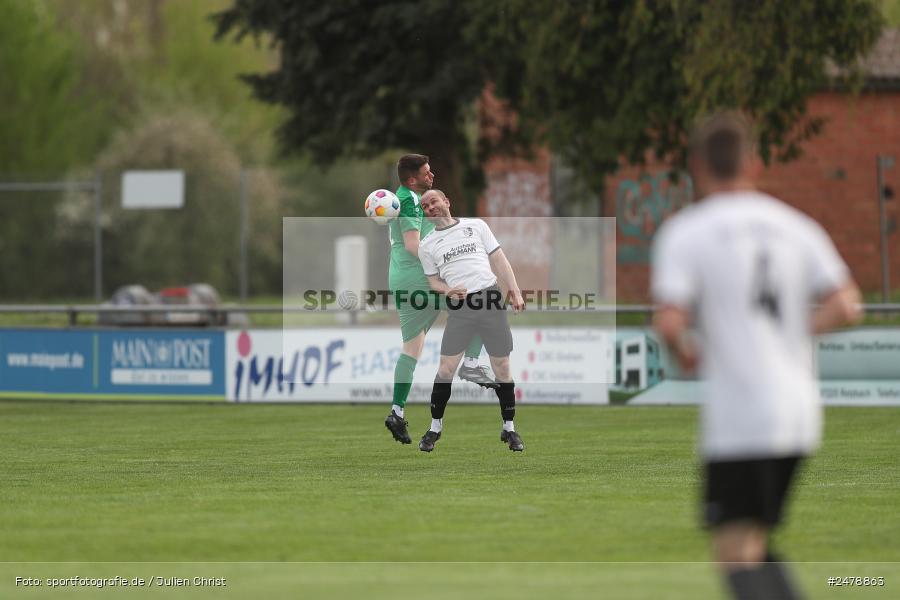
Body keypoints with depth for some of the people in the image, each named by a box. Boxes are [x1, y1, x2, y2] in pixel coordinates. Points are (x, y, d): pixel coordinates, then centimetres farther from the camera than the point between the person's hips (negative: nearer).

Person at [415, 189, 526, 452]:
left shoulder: (476, 225, 10)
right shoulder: (427, 245, 13)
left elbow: (499, 260, 10)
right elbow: (433, 280, 16)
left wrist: (515, 291, 0)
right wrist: (448, 290, -6)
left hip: (492, 299, 0)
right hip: (459, 308, 0)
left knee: (502, 368, 1)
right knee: (446, 369, -4)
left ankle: (509, 428, 12)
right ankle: (435, 428, 8)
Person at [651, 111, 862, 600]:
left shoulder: (683, 233, -3)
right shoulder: (795, 226, 10)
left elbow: (669, 321, -15)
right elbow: (845, 306, 1)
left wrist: (683, 351, 7)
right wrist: (792, 332, 13)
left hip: (737, 418, -6)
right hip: (799, 412, 6)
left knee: (735, 553, -4)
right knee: (751, 545, 18)